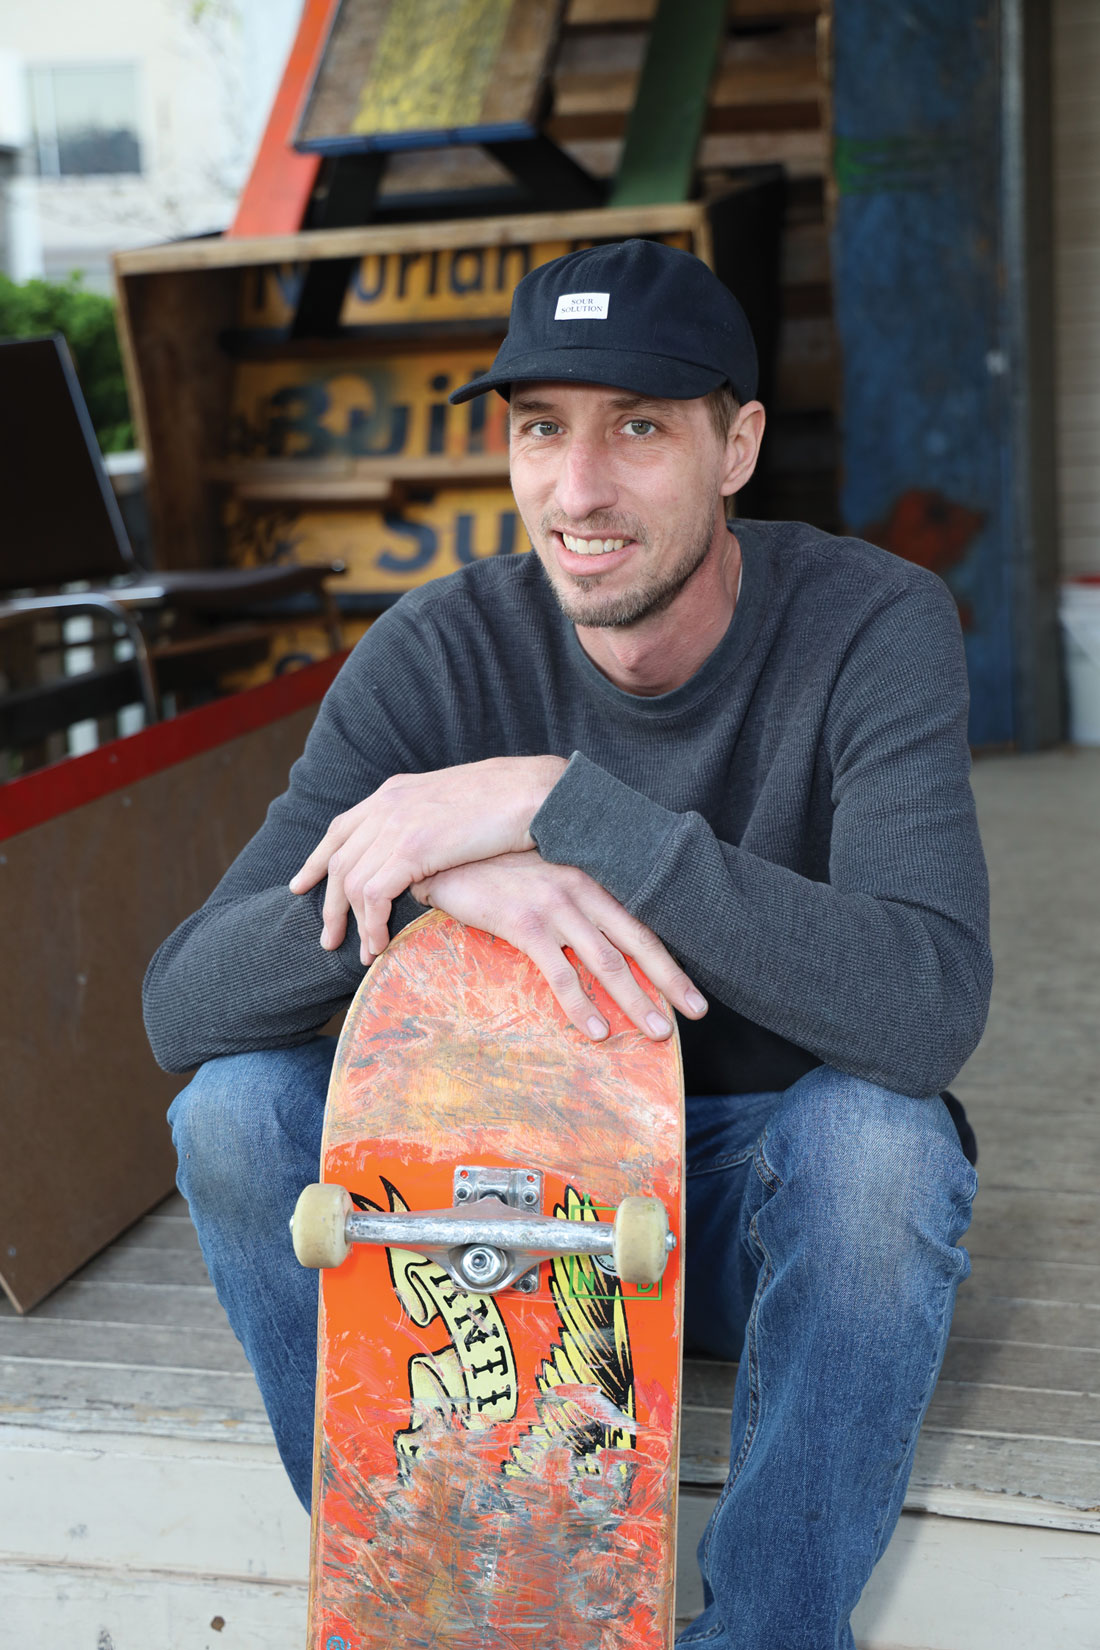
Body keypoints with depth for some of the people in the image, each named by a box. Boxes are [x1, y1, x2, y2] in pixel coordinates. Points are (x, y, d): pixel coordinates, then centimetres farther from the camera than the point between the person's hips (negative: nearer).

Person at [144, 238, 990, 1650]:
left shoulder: (873, 625, -19)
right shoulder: (441, 654, -13)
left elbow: (931, 1009, -36)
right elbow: (181, 1005, -20)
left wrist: (559, 800, -38)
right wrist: (437, 871, -40)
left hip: (769, 1204, -2)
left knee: (878, 1135, -34)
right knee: (235, 1108, -20)